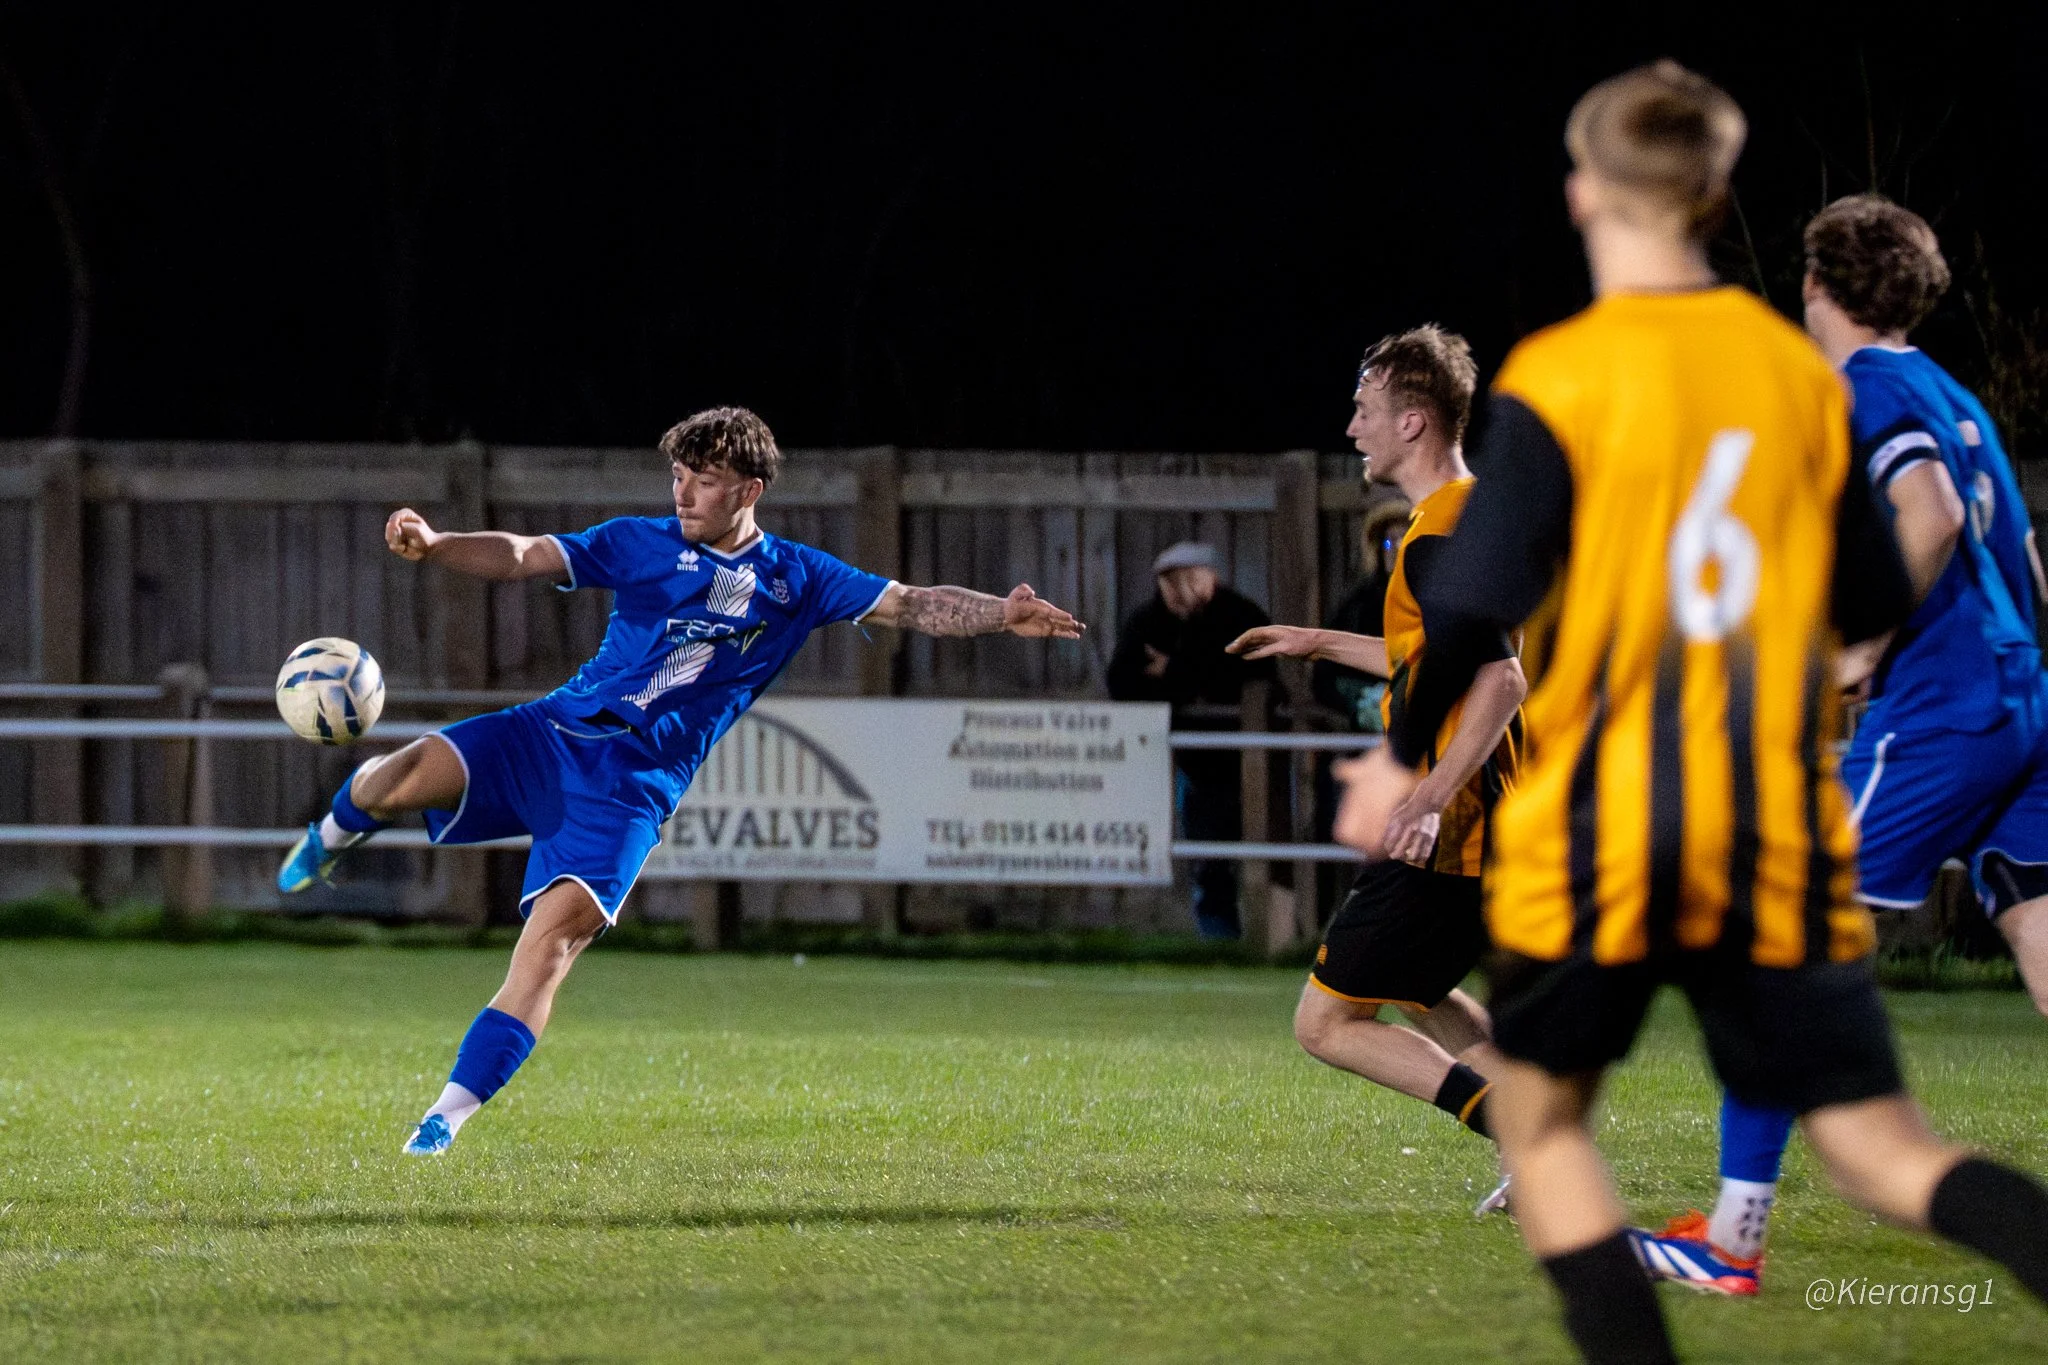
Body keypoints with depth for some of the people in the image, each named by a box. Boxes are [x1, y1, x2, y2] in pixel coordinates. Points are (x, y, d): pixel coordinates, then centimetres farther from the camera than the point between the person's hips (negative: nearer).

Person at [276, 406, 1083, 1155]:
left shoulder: (796, 579, 9)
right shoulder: (641, 544, 9)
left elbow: (913, 606, 5)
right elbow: (521, 559, 4)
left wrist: (1002, 616, -12)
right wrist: (433, 545, -14)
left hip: (633, 786, -1)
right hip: (552, 732, 1)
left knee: (557, 933, -22)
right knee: (400, 781, -22)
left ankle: (449, 1116, -17)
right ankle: (339, 831, 18)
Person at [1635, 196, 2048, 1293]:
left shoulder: (1869, 384, -5)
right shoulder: (1952, 398, 21)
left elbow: (1932, 514, -22)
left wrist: (1871, 646, -14)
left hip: (1933, 713, -9)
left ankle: (1731, 1241, -8)